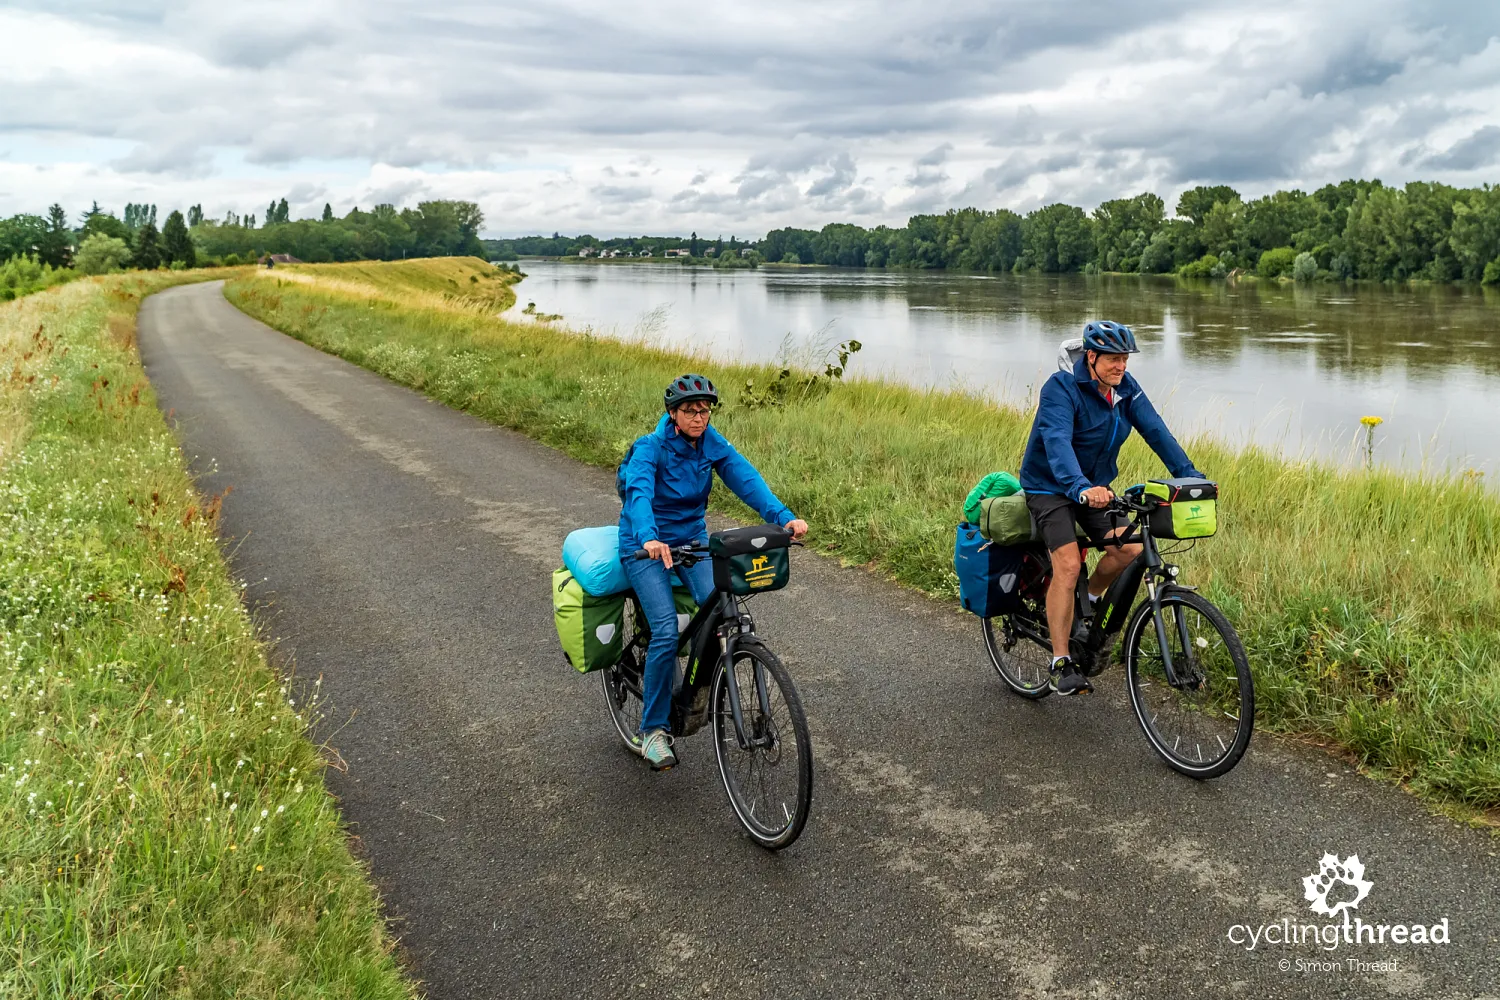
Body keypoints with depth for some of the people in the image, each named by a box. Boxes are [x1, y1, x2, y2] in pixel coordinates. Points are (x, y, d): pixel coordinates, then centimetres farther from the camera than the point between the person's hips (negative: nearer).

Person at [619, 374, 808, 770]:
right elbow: (639, 492, -35)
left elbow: (747, 479, -18)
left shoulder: (713, 445, -5)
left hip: (692, 539, 4)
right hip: (646, 545, -4)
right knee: (667, 632, -20)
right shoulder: (650, 448, -18)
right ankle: (652, 730, -5)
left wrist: (784, 517, -35)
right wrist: (649, 538, -55)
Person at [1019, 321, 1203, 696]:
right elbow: (1057, 442, -37)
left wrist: (1189, 475, -19)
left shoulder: (1126, 388, -3)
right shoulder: (1062, 388, -23)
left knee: (1129, 548, -16)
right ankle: (1061, 665, -12)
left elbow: (1155, 430, -8)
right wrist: (1080, 488, -53)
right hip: (1050, 487, -6)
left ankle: (1090, 600, 15)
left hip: (1098, 486, 6)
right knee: (1068, 565, -20)